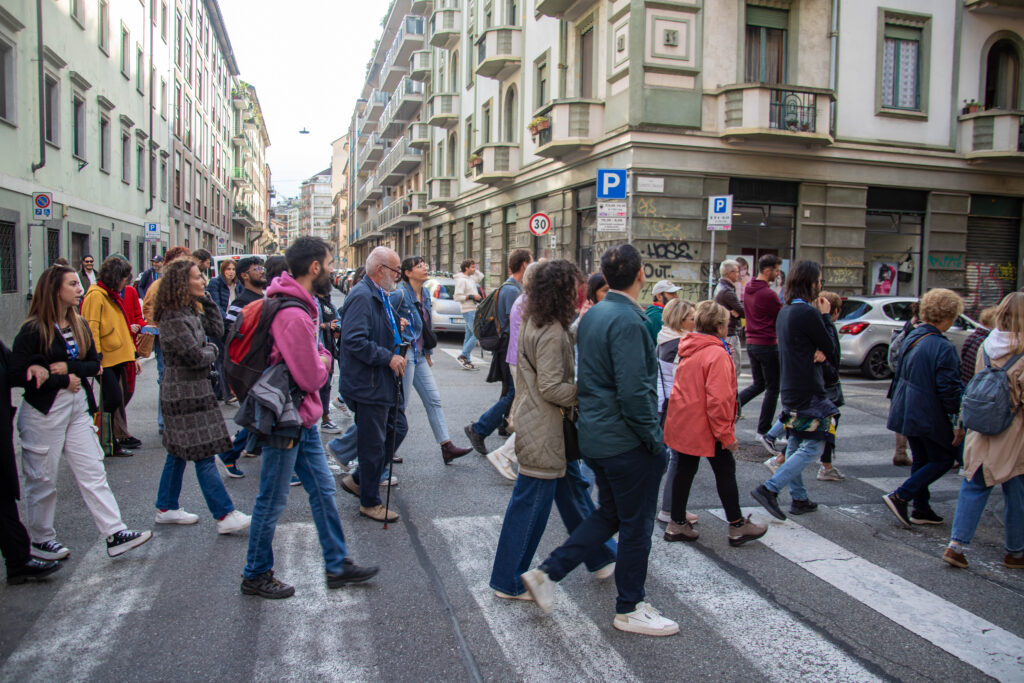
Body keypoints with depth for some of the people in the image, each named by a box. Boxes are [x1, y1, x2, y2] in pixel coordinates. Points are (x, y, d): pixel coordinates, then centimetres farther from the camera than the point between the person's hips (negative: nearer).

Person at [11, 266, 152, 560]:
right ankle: (40, 539, 24)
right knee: (43, 479, 7)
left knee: (93, 473, 4)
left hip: (78, 407, 6)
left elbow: (94, 364, 6)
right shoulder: (33, 329, -11)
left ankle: (115, 534, 4)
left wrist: (67, 367, -13)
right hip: (44, 411, -6)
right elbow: (18, 371, -16)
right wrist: (64, 381, -12)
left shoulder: (79, 325, 9)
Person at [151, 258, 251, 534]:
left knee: (179, 453, 17)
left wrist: (206, 300, 4)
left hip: (192, 391, 10)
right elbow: (195, 357, -21)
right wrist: (212, 351, -1)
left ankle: (166, 508, 29)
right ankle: (225, 516, -2)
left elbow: (217, 330, 10)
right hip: (186, 394, -10)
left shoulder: (189, 311, 10)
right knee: (204, 456, -6)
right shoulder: (173, 318, -19)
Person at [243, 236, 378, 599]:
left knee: (322, 490, 15)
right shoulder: (293, 315, -25)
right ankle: (256, 575, 23)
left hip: (302, 418, 10)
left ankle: (337, 565, 27)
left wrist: (319, 358, -2)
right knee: (272, 500, 6)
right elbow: (310, 377, -22)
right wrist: (324, 362, -2)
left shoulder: (299, 305, 8)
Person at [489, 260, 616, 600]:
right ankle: (509, 582, 15)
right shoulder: (552, 332, -21)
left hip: (547, 426, 10)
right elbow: (551, 388, -23)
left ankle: (602, 558, 36)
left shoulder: (534, 323, 8)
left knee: (573, 489, 20)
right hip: (544, 431, -10)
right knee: (531, 504, 1)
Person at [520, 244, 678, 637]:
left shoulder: (593, 315, 8)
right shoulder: (628, 321, -20)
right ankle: (629, 609, 22)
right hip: (627, 442, -9)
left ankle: (547, 572, 18)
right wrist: (655, 442, -14)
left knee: (610, 514, 21)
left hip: (595, 437, 9)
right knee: (636, 524, 7)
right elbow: (633, 392, -25)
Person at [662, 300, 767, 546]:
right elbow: (718, 399, -24)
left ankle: (677, 524, 20)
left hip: (682, 424, 8)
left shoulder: (689, 350, 7)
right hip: (706, 427, -8)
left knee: (685, 470, 14)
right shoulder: (717, 354, -20)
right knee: (725, 472, 7)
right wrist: (727, 434, -18)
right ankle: (737, 527, 19)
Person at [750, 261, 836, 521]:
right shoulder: (808, 313, -17)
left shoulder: (784, 312, 12)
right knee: (814, 447, -5)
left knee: (795, 445, 14)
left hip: (790, 389, 10)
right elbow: (828, 344, -7)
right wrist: (825, 316, 4)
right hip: (808, 392, -10)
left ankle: (798, 499, 22)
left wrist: (818, 352, -9)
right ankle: (770, 489, -12)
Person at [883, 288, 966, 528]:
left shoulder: (911, 338, 5)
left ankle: (921, 509, 23)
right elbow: (948, 389, -20)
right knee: (944, 459, 7)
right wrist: (957, 422, -13)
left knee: (922, 460, 18)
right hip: (931, 416, -8)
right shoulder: (944, 348, -20)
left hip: (908, 412, 8)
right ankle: (900, 497, -3)